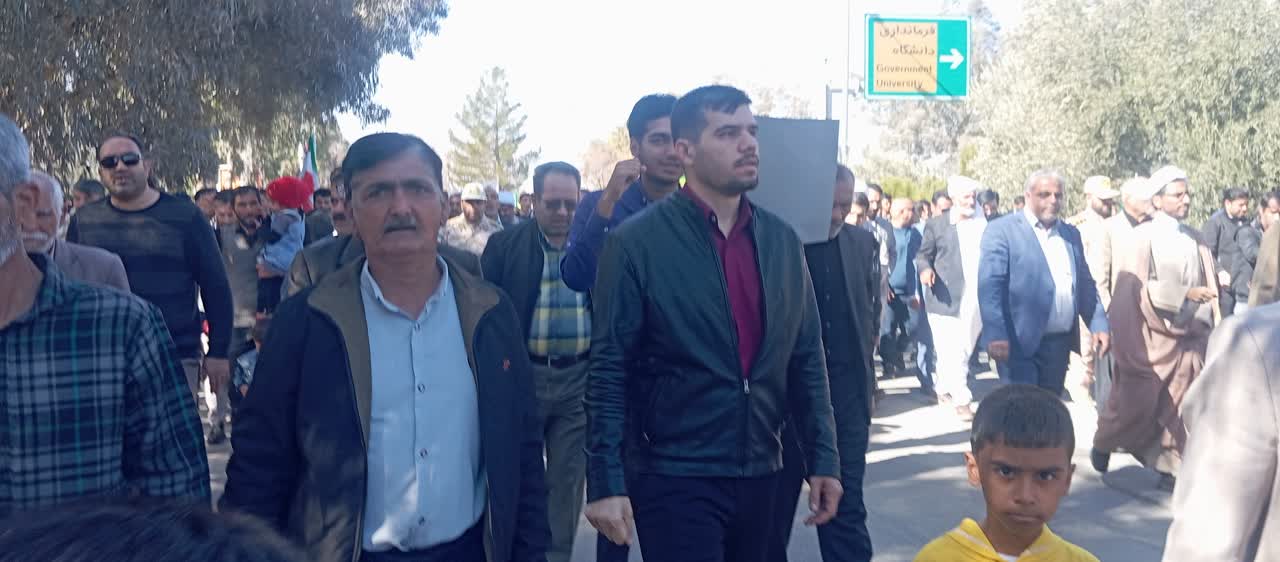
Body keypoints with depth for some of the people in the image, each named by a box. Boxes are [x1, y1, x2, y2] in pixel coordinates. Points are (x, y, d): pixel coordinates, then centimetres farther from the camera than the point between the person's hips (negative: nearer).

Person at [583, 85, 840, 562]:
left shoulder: (782, 241, 5)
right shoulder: (636, 243, -9)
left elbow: (806, 358, 9)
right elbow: (608, 371, -10)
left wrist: (822, 459, 6)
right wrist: (606, 483, -13)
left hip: (760, 476, 6)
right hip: (674, 479, -5)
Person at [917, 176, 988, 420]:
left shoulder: (983, 224, 8)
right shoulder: (936, 224, 1)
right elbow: (923, 254, 5)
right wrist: (925, 269, -16)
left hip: (975, 299, 4)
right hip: (946, 298, -3)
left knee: (964, 351, 12)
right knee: (952, 353, -7)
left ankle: (943, 387, 31)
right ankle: (961, 400, 0)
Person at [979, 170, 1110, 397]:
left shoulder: (1071, 234, 15)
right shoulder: (1002, 230, -6)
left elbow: (1085, 284, 19)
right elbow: (990, 285, -14)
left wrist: (1099, 324, 5)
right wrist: (996, 335, -24)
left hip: (1059, 344, 6)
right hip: (1019, 344, -6)